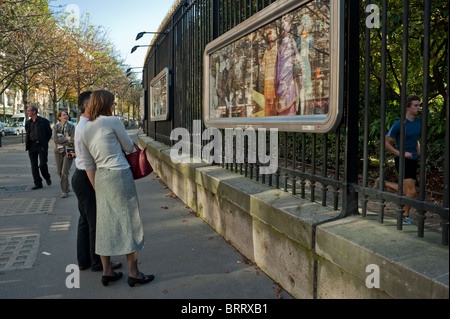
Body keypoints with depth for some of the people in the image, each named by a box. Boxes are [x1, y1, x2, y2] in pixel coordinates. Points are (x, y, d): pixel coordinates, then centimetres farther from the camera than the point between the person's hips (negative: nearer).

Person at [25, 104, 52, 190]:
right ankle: (38, 183, 10)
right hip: (32, 147, 5)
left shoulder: (44, 121, -3)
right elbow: (27, 134, 22)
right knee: (34, 166, 3)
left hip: (42, 146, -5)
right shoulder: (28, 123, 12)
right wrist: (27, 145, 13)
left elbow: (49, 133, 3)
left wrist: (44, 142, 6)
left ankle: (47, 178, 20)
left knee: (42, 164, -8)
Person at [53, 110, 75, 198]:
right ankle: (65, 186, 34)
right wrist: (66, 138, -16)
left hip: (68, 151, -2)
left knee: (65, 172, -8)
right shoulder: (56, 127, 0)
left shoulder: (71, 126, -4)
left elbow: (72, 141, -12)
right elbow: (55, 139, -13)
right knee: (59, 172, 8)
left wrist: (61, 140, -14)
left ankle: (64, 191, 5)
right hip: (58, 151, 3)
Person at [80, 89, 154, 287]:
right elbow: (129, 147, 0)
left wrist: (96, 188, 17)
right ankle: (134, 273, 9)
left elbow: (88, 164, 11)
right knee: (128, 222, 2)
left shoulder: (85, 130, 10)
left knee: (105, 223, 12)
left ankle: (107, 272, 21)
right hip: (120, 175, -7)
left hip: (100, 177, 7)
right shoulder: (113, 121, -9)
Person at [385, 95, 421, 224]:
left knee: (407, 191, 12)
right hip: (402, 160, -7)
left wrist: (420, 154, 11)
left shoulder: (419, 123, 9)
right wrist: (402, 153, -20)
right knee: (412, 192, -11)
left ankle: (386, 185, 35)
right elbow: (386, 143, -10)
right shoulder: (398, 125, -13)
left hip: (413, 160, 7)